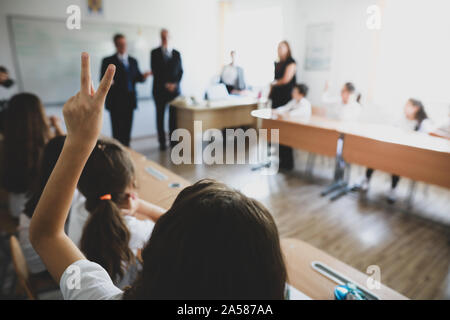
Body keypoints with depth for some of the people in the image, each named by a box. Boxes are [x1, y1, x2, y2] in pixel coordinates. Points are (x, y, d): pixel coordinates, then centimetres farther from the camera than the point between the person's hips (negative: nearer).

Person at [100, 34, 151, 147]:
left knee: (127, 128, 7)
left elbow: (137, 77, 13)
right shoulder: (108, 61, 2)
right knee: (117, 129, -5)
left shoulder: (133, 61, 16)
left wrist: (143, 76, -8)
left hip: (130, 100, 4)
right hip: (116, 101, -4)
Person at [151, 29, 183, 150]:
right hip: (160, 89, -1)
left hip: (174, 89, 1)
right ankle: (162, 142, 7)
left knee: (174, 116, 0)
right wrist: (165, 84, -11)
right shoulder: (155, 53, 5)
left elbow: (180, 71, 9)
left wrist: (175, 83, -6)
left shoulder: (176, 53, 12)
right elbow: (155, 71, -2)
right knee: (160, 116, 1)